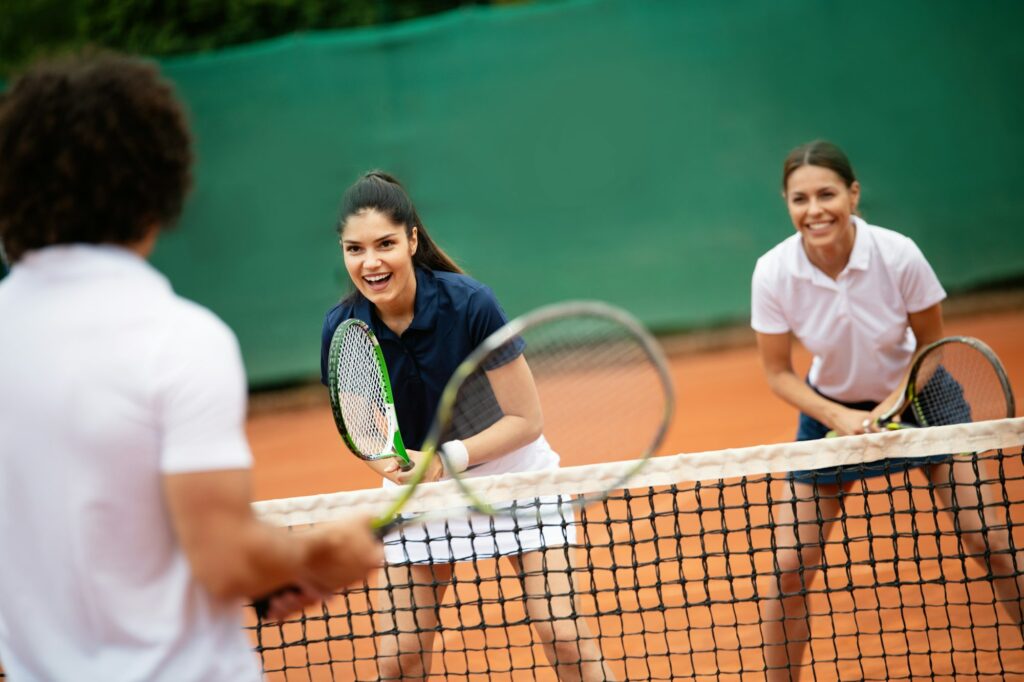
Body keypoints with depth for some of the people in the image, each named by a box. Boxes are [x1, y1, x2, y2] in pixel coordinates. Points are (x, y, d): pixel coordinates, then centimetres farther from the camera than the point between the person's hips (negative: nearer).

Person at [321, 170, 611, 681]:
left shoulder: (470, 304, -26)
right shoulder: (341, 329, -17)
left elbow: (527, 420, -20)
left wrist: (448, 458, -32)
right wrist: (393, 463, -26)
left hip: (511, 475, -2)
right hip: (417, 494, 3)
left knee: (562, 633, -11)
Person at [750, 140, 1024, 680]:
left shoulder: (899, 255, -25)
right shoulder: (773, 273, -23)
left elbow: (931, 345, -9)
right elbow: (778, 374, -11)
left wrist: (892, 406, -24)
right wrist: (839, 418, -25)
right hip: (830, 408, 1)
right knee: (789, 565, -5)